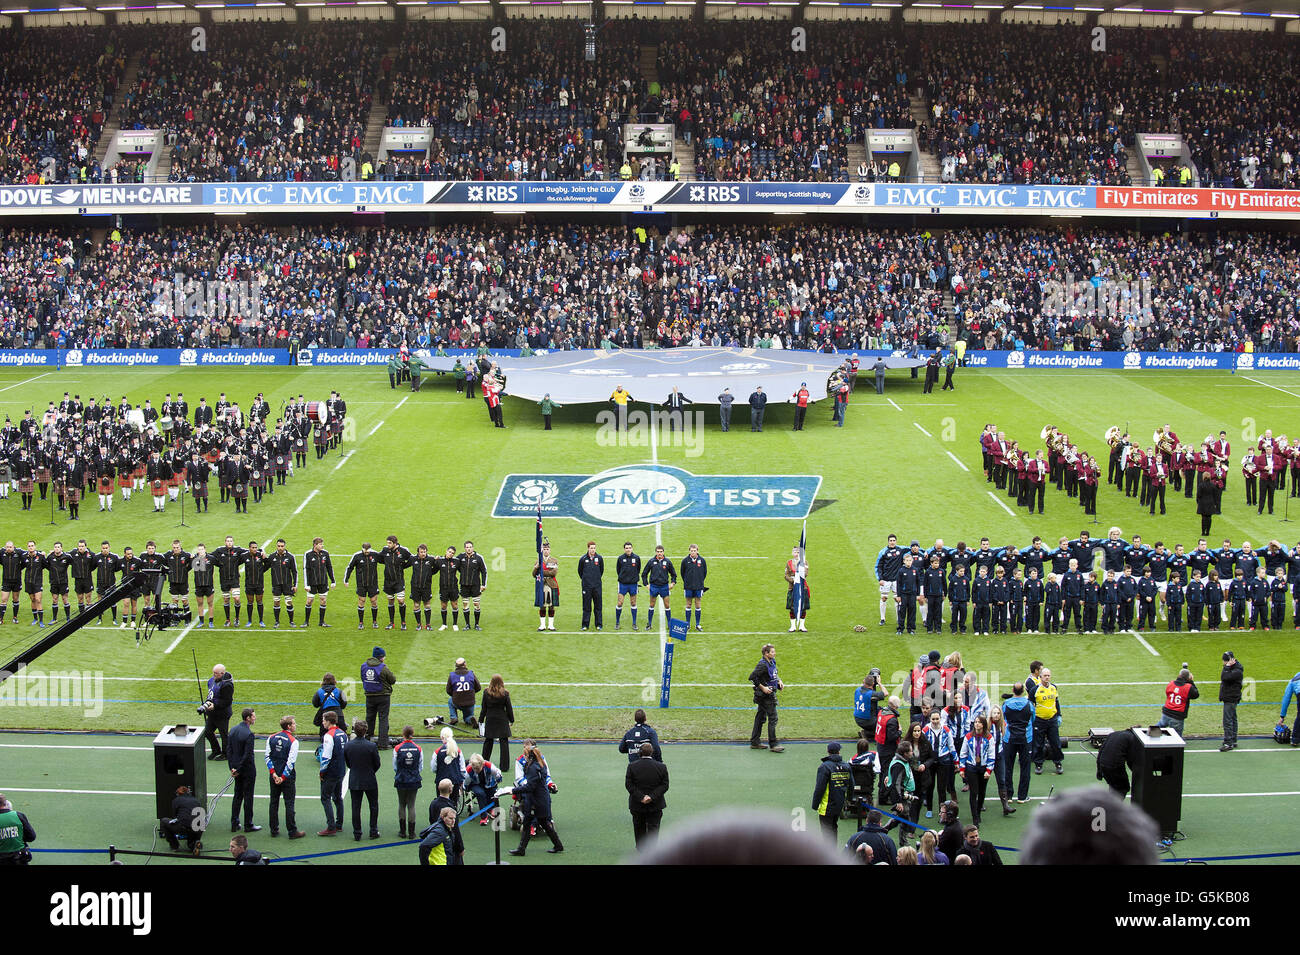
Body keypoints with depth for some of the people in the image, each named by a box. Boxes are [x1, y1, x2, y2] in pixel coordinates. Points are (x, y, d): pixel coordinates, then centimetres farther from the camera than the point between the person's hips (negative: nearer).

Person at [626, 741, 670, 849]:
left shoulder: (632, 766, -9)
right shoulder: (661, 767, -7)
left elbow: (629, 784, -11)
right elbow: (664, 785, -8)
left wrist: (640, 797, -14)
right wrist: (652, 796, -13)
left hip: (637, 805, 0)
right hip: (655, 805, 0)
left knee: (639, 828, 18)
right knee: (653, 828, 6)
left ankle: (641, 848, 29)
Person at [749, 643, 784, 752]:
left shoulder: (772, 662, 8)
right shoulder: (763, 665, -21)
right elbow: (752, 677, -23)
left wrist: (779, 681, 8)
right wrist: (762, 688, -21)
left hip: (770, 694, 9)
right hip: (765, 695, -9)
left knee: (760, 717, 14)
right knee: (772, 718, -6)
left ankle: (755, 742, 21)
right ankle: (773, 744, 0)